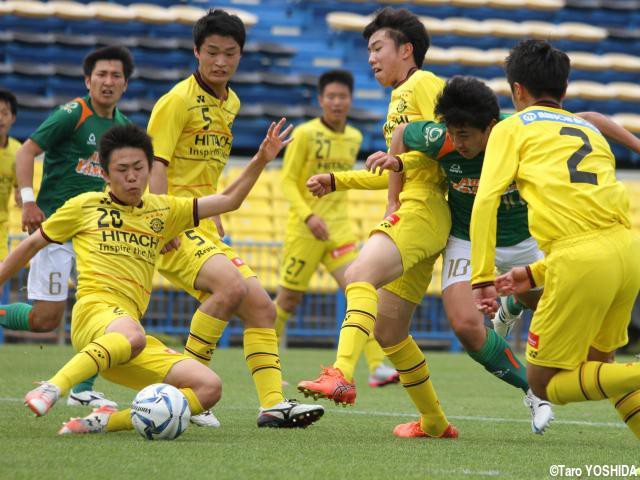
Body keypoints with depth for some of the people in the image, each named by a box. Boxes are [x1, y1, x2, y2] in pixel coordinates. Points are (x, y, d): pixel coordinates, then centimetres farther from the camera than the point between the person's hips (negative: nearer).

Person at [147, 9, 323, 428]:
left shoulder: (230, 103, 16)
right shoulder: (179, 100, -8)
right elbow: (155, 163, -16)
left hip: (204, 228, 9)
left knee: (261, 306, 1)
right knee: (232, 285, -28)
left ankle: (273, 404, 1)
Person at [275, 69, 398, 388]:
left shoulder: (354, 138, 8)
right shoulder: (305, 134, -8)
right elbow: (288, 181, -9)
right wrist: (308, 215, -22)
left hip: (339, 227, 4)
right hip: (305, 228, -4)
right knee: (288, 299, 5)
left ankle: (377, 367, -19)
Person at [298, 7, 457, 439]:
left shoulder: (424, 84, -1)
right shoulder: (399, 96, 27)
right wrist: (337, 181, 33)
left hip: (421, 209, -10)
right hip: (407, 213, 10)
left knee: (360, 274, -33)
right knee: (387, 330, 10)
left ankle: (342, 375, -51)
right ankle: (434, 422, 20)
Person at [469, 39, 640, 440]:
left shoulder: (513, 127, 15)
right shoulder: (591, 131, 31)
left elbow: (486, 201, 0)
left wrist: (482, 280, -4)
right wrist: (536, 274, 30)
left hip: (582, 260, -6)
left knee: (545, 384, 7)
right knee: (595, 364, 27)